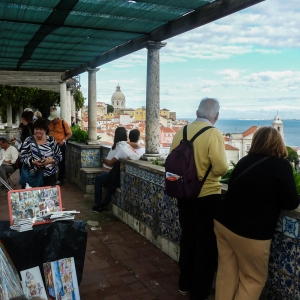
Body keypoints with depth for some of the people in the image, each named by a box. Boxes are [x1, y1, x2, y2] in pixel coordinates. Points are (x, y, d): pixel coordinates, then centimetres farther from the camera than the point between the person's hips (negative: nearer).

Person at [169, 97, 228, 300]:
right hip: (207, 196, -6)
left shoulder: (181, 132, 1)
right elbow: (221, 168, -22)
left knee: (187, 237, 20)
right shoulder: (213, 133, -17)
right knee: (206, 243, 9)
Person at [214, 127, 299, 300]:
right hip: (250, 232, -6)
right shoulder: (281, 165, -10)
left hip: (223, 222, 6)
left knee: (226, 273, 18)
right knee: (253, 279, 15)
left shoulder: (244, 161, 8)